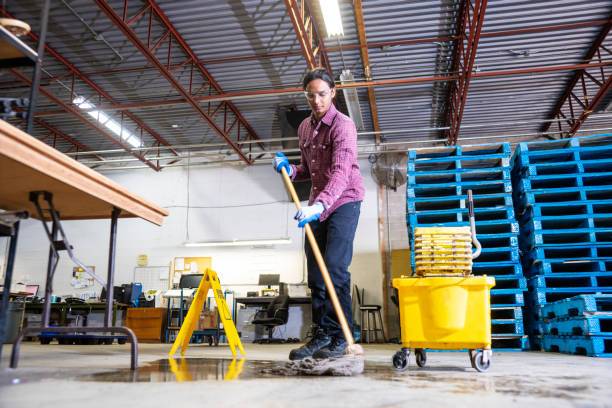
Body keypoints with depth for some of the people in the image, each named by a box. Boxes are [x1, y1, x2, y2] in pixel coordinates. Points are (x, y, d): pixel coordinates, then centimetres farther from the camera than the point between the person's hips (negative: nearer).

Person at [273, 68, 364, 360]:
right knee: (315, 271, 4)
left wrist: (319, 205, -43)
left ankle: (340, 338, -3)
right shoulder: (304, 128, 10)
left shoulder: (342, 125, -14)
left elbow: (341, 172, -29)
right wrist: (289, 170, -1)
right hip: (317, 205, 7)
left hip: (343, 202, -7)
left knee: (335, 268, -13)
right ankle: (321, 335, 12)